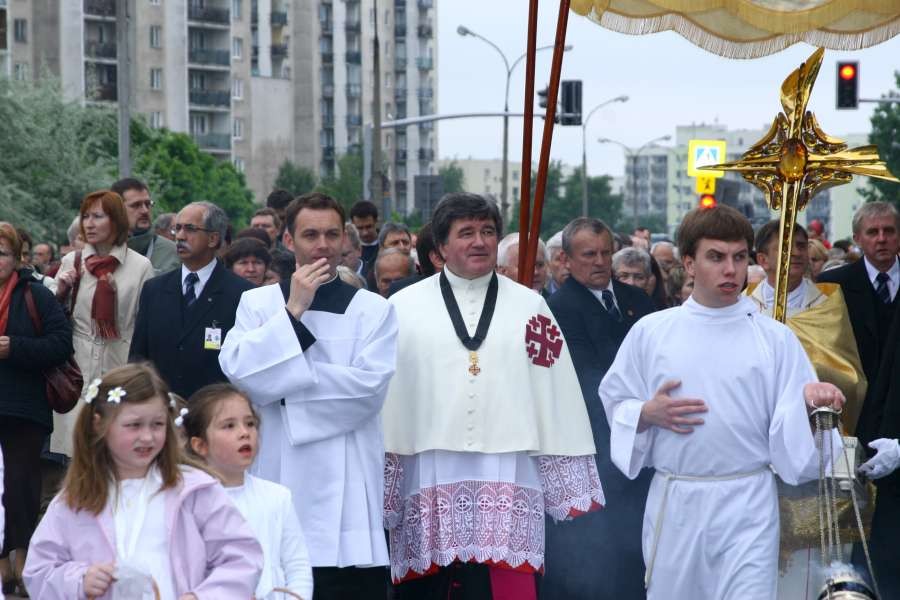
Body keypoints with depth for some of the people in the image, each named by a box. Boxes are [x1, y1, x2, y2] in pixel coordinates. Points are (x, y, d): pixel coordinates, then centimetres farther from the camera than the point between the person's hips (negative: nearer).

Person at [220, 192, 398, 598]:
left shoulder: (373, 309, 5)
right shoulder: (257, 303, 10)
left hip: (345, 488, -1)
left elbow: (369, 385, -9)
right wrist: (293, 312, -8)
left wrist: (283, 379, -6)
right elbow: (236, 369, -7)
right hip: (276, 478, 1)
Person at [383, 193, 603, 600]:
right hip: (427, 481, 0)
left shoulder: (529, 307, 9)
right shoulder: (403, 307, 6)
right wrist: (379, 489, 4)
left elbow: (556, 397, 7)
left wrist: (570, 487, 4)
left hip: (507, 482, 0)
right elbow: (385, 398, 6)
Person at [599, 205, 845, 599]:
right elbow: (615, 404, 10)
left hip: (747, 505, -1)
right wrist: (647, 414, -10)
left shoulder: (775, 337, 1)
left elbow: (787, 427, -2)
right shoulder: (650, 331, 3)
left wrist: (808, 402, -22)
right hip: (673, 503, 1)